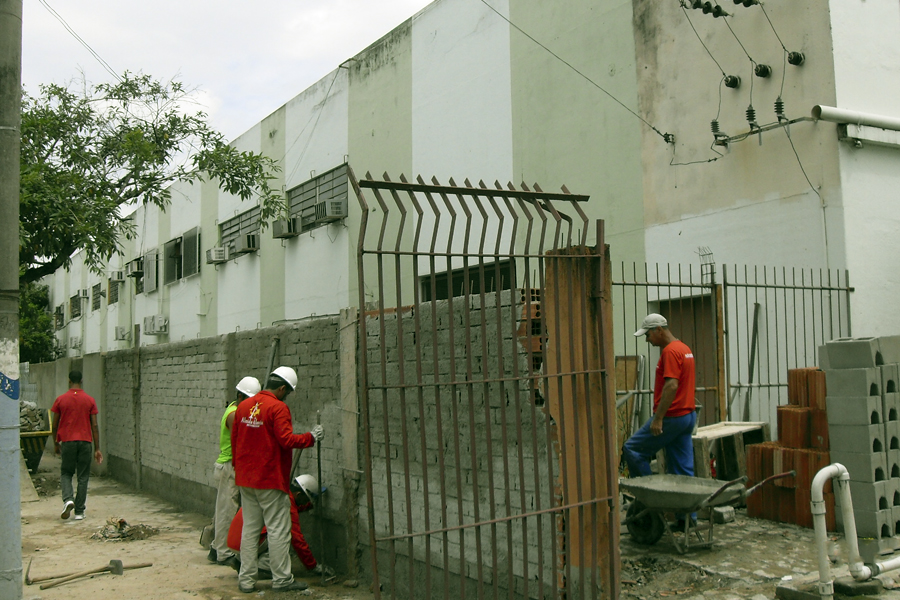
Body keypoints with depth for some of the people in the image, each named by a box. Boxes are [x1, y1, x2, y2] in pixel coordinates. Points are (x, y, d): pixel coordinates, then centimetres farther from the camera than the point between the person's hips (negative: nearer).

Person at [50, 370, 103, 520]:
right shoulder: (90, 401, 0)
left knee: (66, 473, 14)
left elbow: (54, 426, 4)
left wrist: (56, 444, 19)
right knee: (83, 477, 7)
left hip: (67, 442, 0)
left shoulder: (60, 400, -1)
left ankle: (68, 499, -11)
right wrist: (97, 449, 3)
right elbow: (95, 426, -1)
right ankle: (79, 511, 7)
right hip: (85, 442, 0)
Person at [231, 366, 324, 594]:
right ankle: (282, 579, 8)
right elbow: (287, 440, -21)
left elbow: (234, 439, 15)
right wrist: (312, 437, -7)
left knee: (249, 528, 13)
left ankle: (246, 579, 16)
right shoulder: (278, 408, -14)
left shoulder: (243, 406, 9)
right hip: (270, 480, -7)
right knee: (278, 530, 2)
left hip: (245, 480, 7)